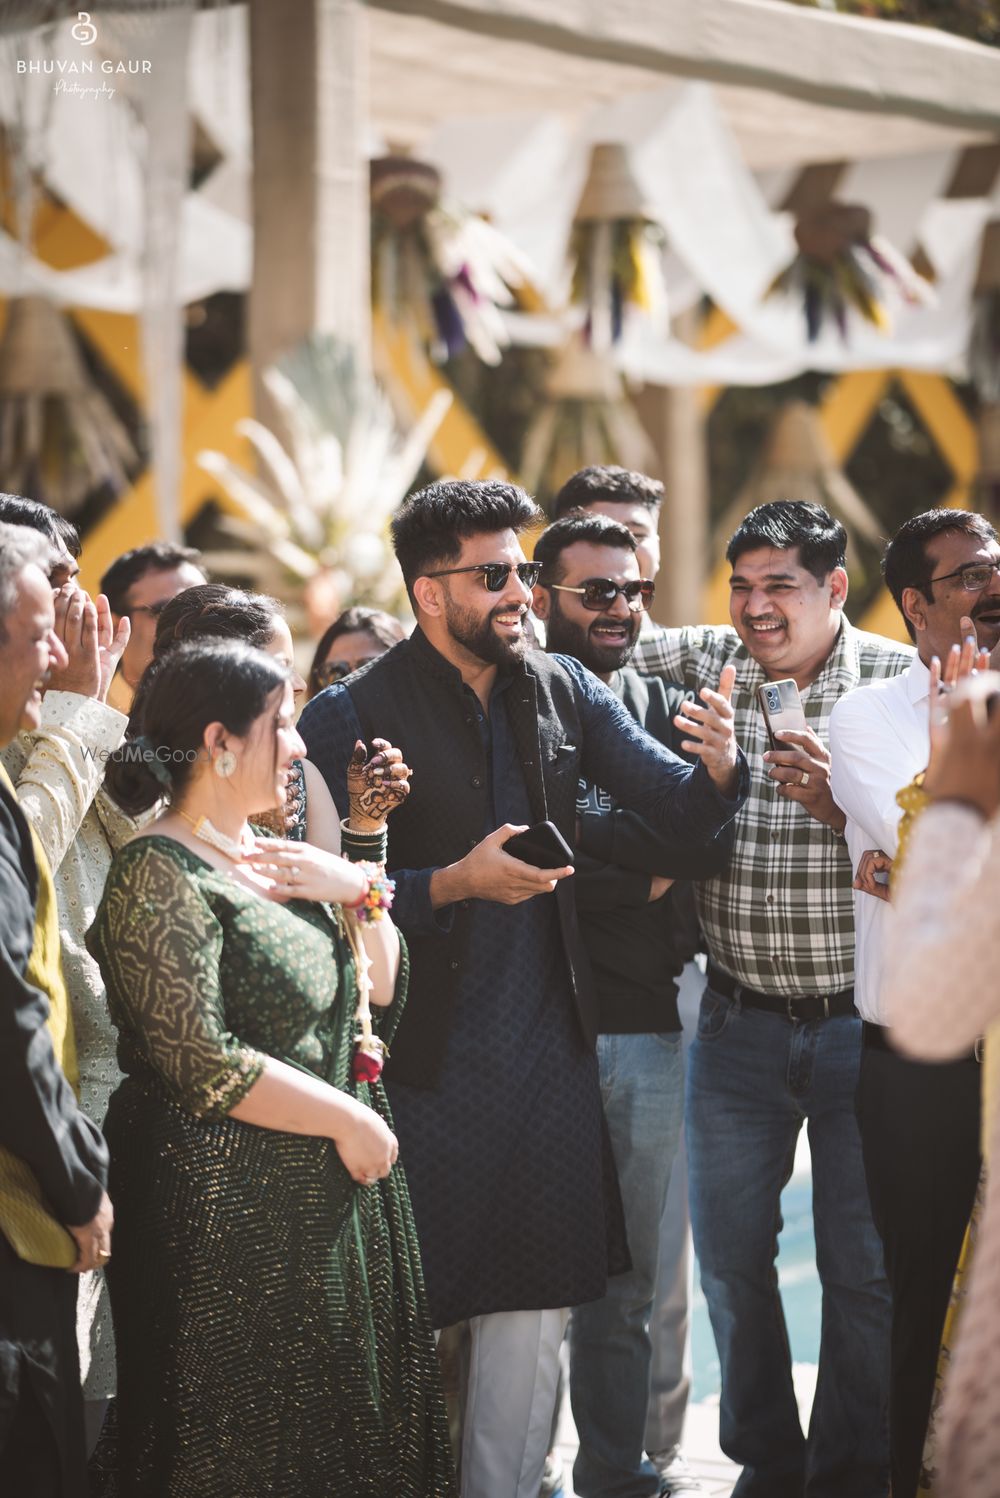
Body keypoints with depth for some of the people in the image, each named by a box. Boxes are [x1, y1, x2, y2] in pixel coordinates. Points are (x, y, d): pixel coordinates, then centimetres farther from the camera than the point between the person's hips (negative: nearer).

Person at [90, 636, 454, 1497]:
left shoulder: (272, 861, 13)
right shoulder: (160, 878, -15)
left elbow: (382, 991, 16)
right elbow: (201, 1065, -22)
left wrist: (360, 891, -1)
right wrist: (347, 1118, -16)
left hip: (335, 1197, 9)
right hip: (235, 1208, -9)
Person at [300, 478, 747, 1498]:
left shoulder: (563, 692, 5)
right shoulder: (352, 717, -10)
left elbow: (680, 812, 4)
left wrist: (719, 770, -18)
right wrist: (455, 884, -23)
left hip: (547, 1048, 5)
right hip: (423, 1059, -5)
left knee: (534, 1299, 12)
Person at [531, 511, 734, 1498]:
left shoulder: (671, 713, 12)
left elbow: (713, 844, -5)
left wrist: (582, 836, -11)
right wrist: (642, 871, -12)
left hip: (647, 1031, 4)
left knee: (627, 1277, 10)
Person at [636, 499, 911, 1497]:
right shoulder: (701, 664, 2)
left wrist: (842, 804, -22)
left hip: (862, 1026, -3)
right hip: (740, 1027, 3)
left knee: (863, 1268, 5)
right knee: (730, 1257, 11)